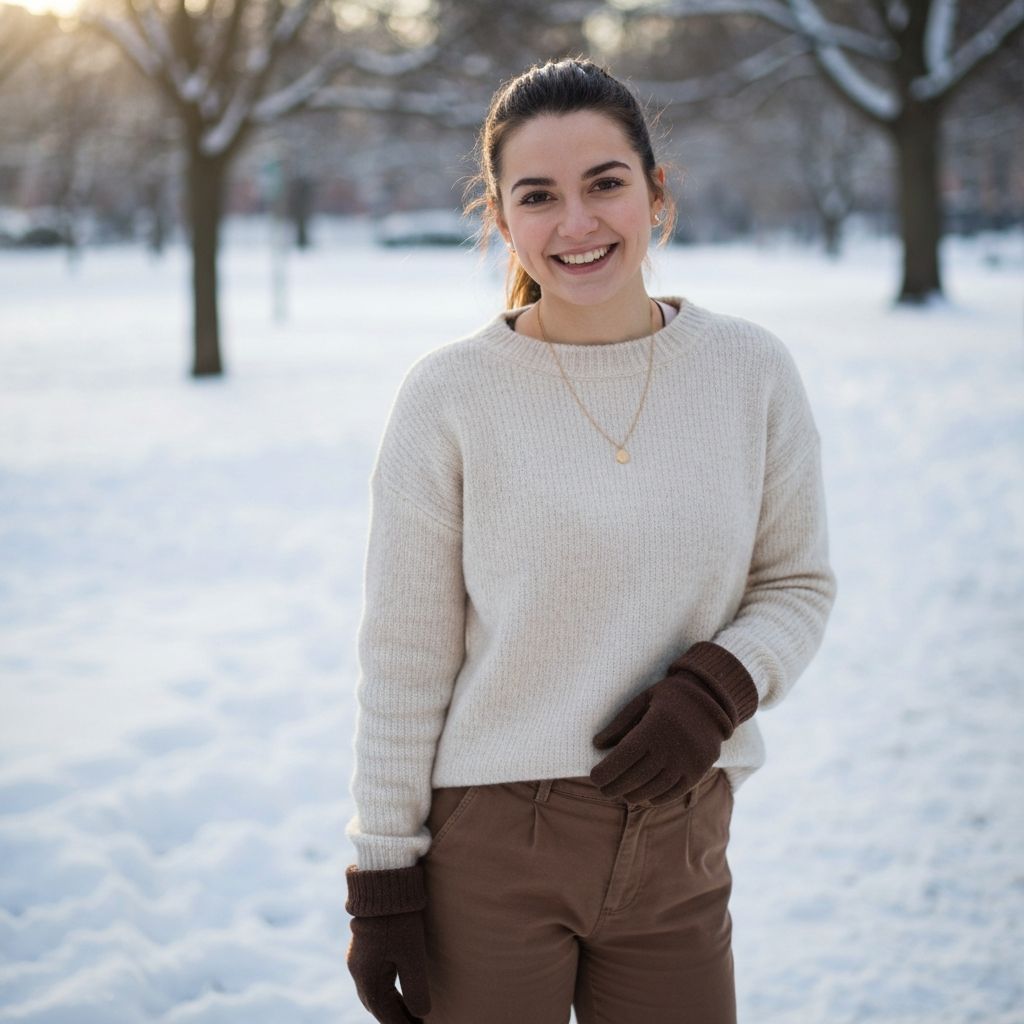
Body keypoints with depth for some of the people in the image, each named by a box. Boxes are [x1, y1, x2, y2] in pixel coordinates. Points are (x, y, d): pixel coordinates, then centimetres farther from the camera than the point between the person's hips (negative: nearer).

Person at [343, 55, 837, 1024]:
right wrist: (383, 880, -4)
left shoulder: (751, 371, -2)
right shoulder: (449, 394, -9)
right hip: (491, 844, -2)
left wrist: (718, 687, -13)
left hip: (678, 844, 3)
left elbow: (798, 582, 7)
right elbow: (402, 658, -5)